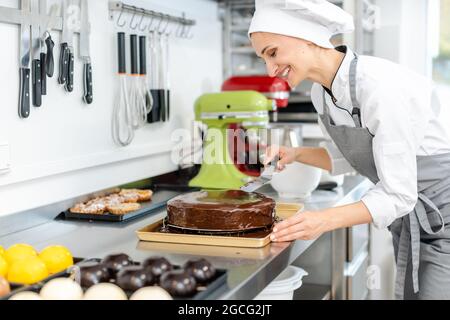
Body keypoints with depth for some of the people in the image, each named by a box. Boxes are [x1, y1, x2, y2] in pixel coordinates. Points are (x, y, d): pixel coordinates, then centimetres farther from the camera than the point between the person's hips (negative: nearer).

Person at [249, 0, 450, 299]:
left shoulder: (383, 87, -30)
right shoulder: (322, 93, -4)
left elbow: (397, 195, -26)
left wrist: (326, 219, -35)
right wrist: (296, 154, -3)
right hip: (410, 220, 8)